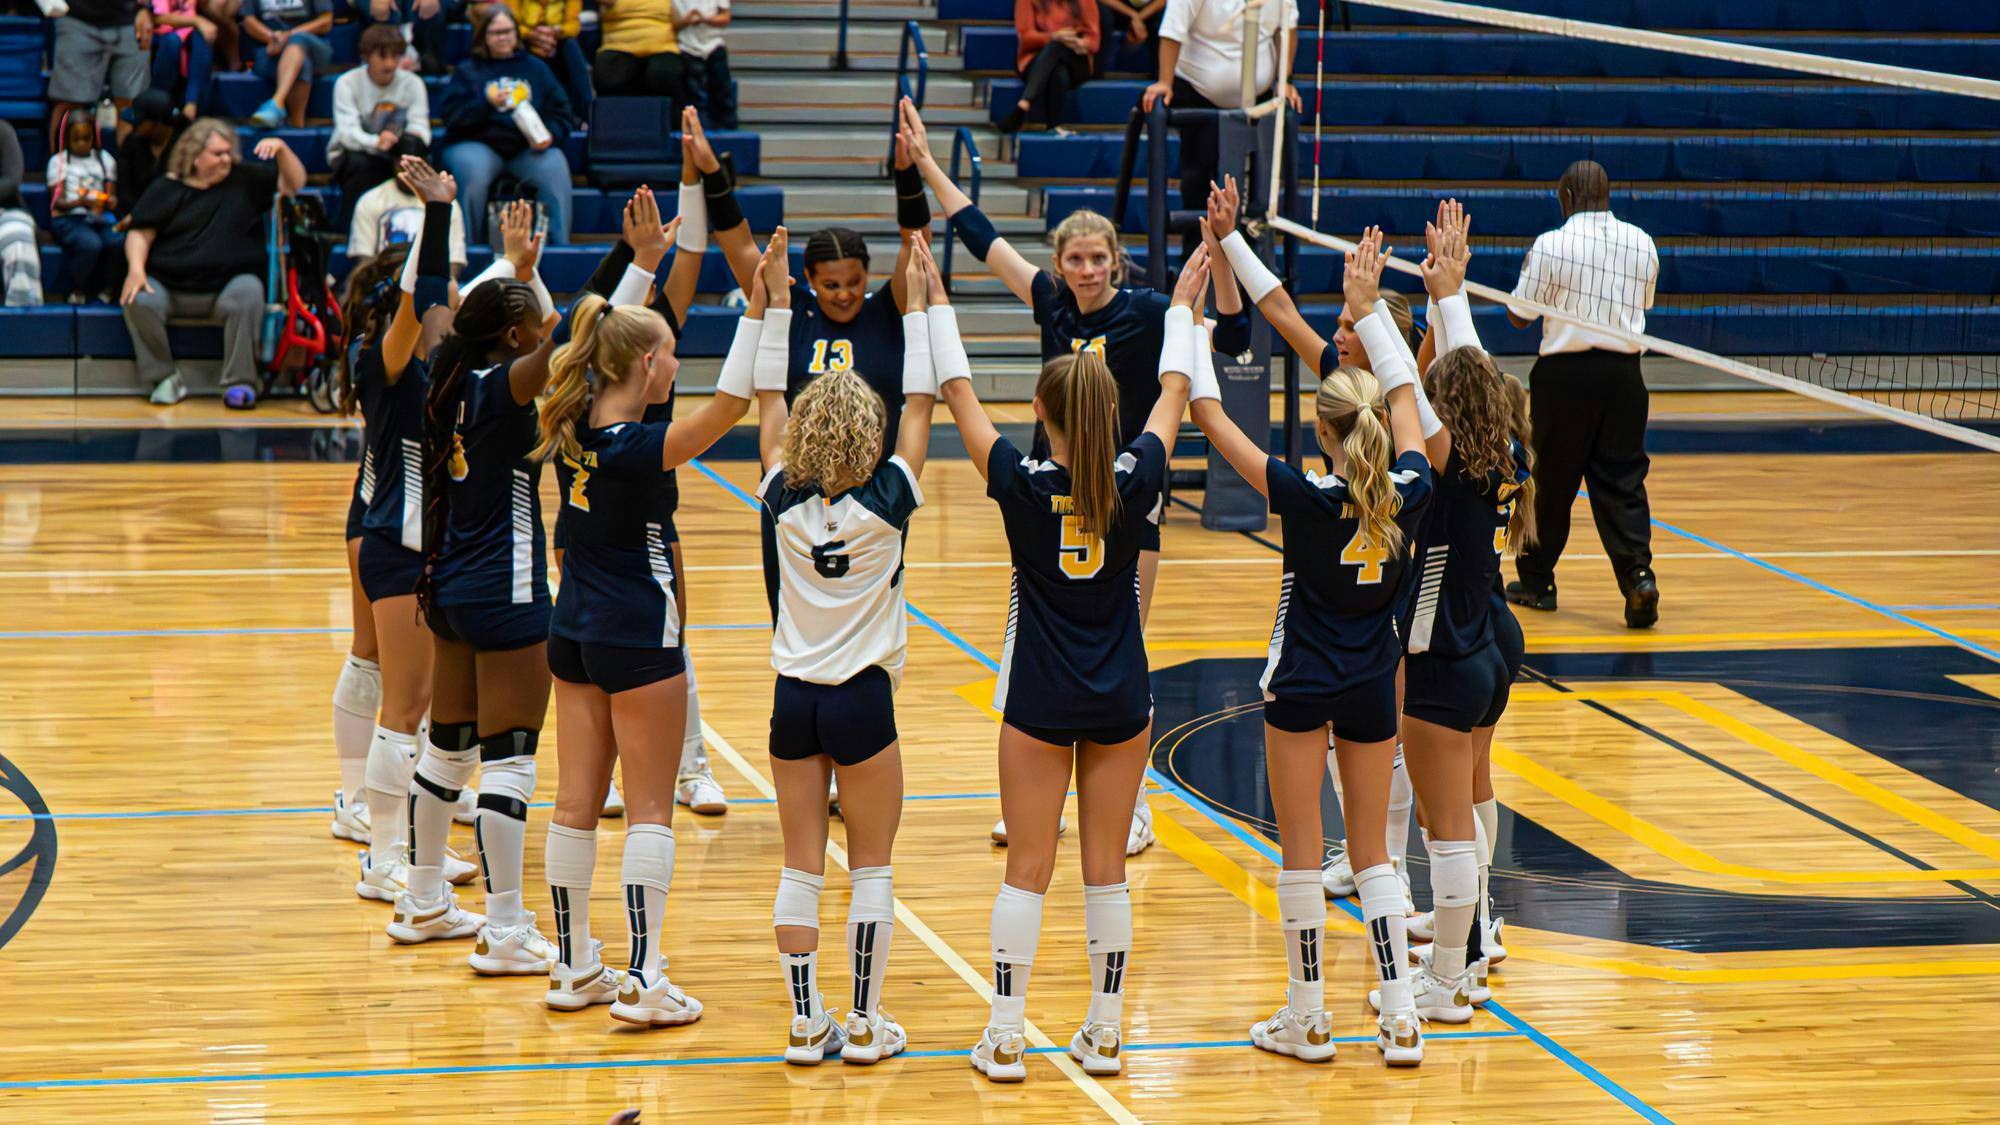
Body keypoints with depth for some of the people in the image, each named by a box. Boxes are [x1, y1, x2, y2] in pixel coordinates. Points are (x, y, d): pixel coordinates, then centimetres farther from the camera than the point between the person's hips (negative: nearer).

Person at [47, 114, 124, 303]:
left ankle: (104, 289, -6)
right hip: (68, 218, -3)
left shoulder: (105, 160, 19)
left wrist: (110, 202, -12)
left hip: (99, 217, 3)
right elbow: (57, 202, 1)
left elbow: (112, 196, 13)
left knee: (118, 242, -31)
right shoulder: (58, 161, 9)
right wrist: (80, 202, -19)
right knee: (90, 244, -36)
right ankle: (77, 292, -10)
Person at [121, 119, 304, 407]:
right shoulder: (167, 189, 9)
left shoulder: (245, 180, 13)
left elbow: (294, 184, 11)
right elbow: (141, 233, 3)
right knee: (138, 300, -29)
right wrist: (136, 269, -15)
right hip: (170, 287, 0)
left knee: (249, 293, -33)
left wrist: (281, 150, -7)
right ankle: (165, 378, -14)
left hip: (227, 285, 0)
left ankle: (239, 383, -27)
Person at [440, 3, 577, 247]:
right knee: (472, 170, -35)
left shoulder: (536, 69, 21)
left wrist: (550, 135, -6)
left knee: (555, 167, -29)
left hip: (527, 147, 1)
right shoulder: (467, 71, 15)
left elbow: (562, 114, 16)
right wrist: (488, 104, -14)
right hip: (478, 144, -1)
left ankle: (559, 247, -26)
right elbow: (452, 115, 2)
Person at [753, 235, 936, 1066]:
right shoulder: (885, 501, -11)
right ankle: (865, 1026, 9)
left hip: (794, 699, 3)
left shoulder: (783, 500, -5)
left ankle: (806, 1025, 8)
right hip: (863, 700, -3)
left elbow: (769, 405, 8)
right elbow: (920, 405, -2)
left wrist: (774, 305, 13)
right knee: (871, 871, 6)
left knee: (800, 868, 7)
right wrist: (921, 303, 4)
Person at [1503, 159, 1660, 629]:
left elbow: (1519, 315, -2)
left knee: (1550, 480, 9)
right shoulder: (1642, 245, 4)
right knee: (1622, 479, 2)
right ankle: (1637, 572, -15)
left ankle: (1536, 581, 20)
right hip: (1623, 372, 3)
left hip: (1565, 373, -3)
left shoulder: (1551, 245, -9)